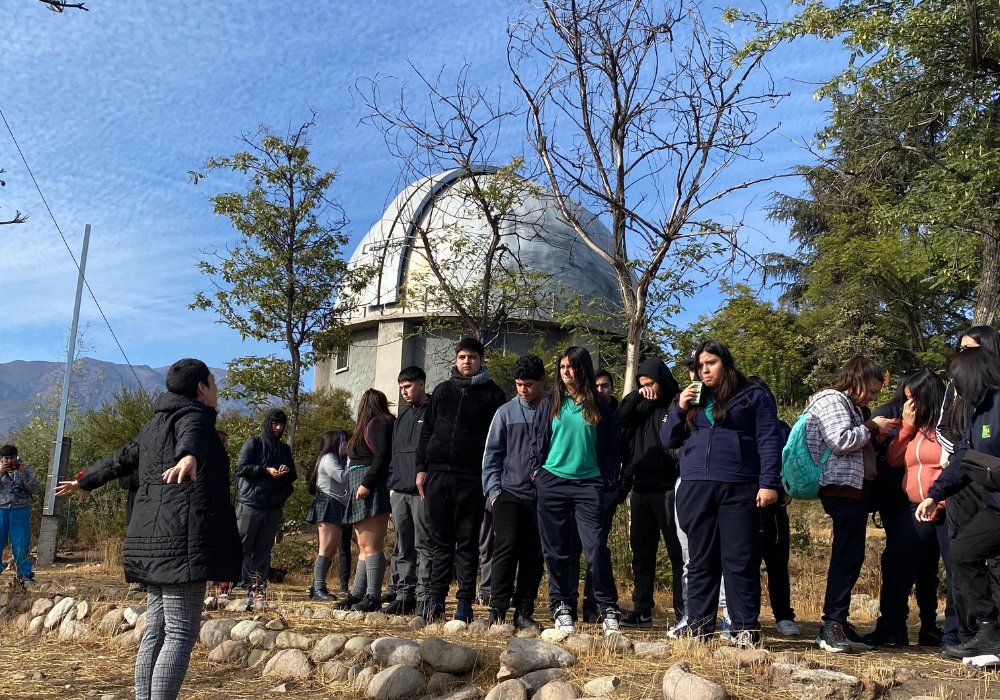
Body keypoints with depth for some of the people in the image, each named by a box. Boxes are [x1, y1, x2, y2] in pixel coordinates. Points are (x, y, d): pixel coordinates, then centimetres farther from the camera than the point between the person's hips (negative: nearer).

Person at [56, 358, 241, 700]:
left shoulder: (156, 424, 22)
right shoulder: (193, 417, -6)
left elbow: (122, 458, 36)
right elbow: (192, 438, -32)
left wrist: (85, 480, 52)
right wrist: (189, 457, -55)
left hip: (154, 538, 9)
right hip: (182, 537, -9)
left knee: (157, 630, 10)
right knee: (181, 633, -10)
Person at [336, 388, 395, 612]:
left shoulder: (379, 424, -7)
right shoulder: (370, 425, 23)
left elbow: (383, 457, -18)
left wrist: (366, 484, -23)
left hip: (372, 493, -10)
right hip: (362, 496, 10)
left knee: (371, 546, -12)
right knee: (364, 547, 10)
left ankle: (374, 598, -13)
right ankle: (357, 595, 12)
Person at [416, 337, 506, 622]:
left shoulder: (492, 394, 6)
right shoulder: (442, 390, 16)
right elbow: (427, 430, 17)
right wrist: (421, 467, 8)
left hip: (472, 478, -3)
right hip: (437, 474, 3)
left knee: (468, 542, 1)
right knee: (440, 540, 6)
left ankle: (465, 601, 5)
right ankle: (436, 597, 11)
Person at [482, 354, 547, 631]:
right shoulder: (506, 412, 7)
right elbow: (492, 453, 8)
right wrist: (492, 489, -1)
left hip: (542, 495, 1)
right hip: (509, 493, -1)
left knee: (534, 556, 4)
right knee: (507, 548, -8)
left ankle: (524, 612, 13)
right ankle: (497, 611, -3)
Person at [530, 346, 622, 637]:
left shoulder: (600, 408, 6)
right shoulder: (550, 404, 9)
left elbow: (611, 448, 10)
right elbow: (537, 440, 14)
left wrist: (607, 479, 0)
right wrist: (537, 471, 4)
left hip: (588, 484, -2)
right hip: (552, 482, 2)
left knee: (596, 546, -11)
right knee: (556, 550, 5)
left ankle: (609, 610, -1)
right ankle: (560, 608, 16)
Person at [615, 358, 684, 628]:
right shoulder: (641, 407, 15)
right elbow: (618, 419, 3)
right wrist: (636, 396, -6)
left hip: (667, 491, -7)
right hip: (641, 490, 7)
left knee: (678, 552, 0)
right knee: (641, 552, 9)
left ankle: (684, 611, 4)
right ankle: (641, 611, 15)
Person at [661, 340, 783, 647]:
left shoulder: (753, 396, 6)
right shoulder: (694, 399, 20)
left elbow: (769, 441, -2)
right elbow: (668, 441, 17)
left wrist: (769, 483, -12)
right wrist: (680, 408, 2)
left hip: (740, 489, -4)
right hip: (695, 488, 4)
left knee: (740, 561, -4)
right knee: (701, 561, 7)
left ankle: (746, 630, 2)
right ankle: (698, 626, 13)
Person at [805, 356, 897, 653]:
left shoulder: (849, 406, 25)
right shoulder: (831, 400, -6)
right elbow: (841, 440, -20)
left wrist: (875, 433, 14)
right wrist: (871, 427, -7)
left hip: (854, 487, 11)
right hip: (841, 487, -11)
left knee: (850, 556, 10)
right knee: (847, 555, -14)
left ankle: (838, 623, 14)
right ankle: (832, 626, -15)